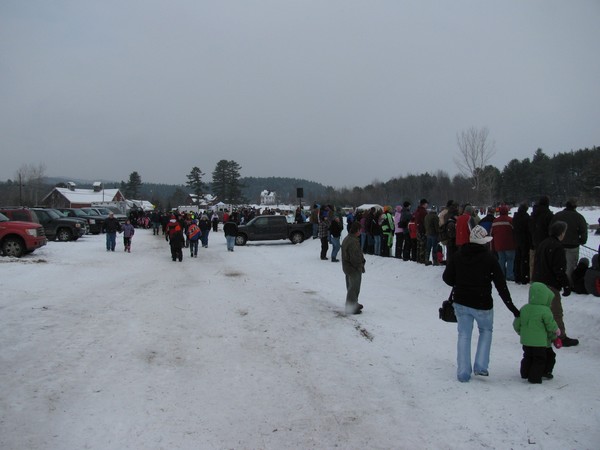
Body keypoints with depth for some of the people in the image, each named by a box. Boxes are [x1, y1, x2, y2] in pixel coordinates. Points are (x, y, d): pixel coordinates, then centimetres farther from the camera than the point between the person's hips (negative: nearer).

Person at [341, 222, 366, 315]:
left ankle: (354, 304, 36)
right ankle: (351, 308, 8)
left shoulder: (346, 239, 7)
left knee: (350, 287, 21)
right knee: (354, 288, 1)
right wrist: (360, 267, -13)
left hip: (347, 267, 10)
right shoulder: (353, 242, -27)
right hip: (354, 269, -10)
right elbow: (355, 257, -27)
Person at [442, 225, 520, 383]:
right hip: (482, 304, -2)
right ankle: (481, 366, 13)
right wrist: (511, 307, -4)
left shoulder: (457, 256, -3)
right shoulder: (489, 258, -10)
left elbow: (447, 278, -1)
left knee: (464, 335, 11)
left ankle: (463, 373, 8)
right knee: (486, 331, 22)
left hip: (461, 302, 2)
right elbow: (501, 285, -9)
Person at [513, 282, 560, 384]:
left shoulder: (524, 308, 1)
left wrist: (521, 332, 24)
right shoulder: (545, 311, -17)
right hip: (539, 342, -6)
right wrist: (556, 331, 13)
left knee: (528, 357, 21)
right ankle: (535, 377, 9)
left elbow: (516, 324, 6)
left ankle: (525, 373, 29)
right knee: (539, 359, 7)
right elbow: (551, 325, -9)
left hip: (526, 341, 6)